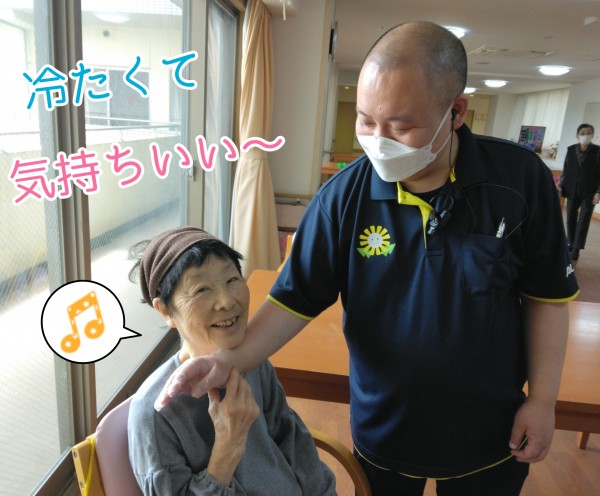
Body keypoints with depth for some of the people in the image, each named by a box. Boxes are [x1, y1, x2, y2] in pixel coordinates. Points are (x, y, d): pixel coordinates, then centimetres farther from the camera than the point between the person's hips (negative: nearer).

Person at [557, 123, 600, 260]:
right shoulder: (571, 150, 4)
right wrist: (561, 186, -1)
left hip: (589, 192, -3)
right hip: (572, 191, 3)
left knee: (583, 221, -4)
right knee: (571, 219, 9)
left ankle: (576, 249, -3)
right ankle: (571, 245, 22)